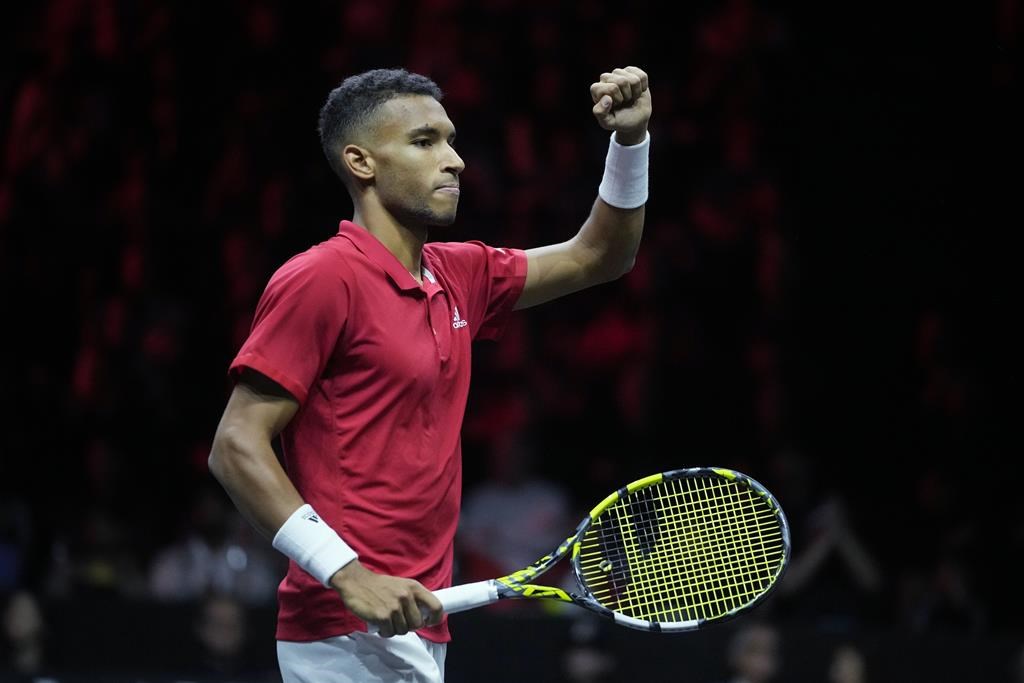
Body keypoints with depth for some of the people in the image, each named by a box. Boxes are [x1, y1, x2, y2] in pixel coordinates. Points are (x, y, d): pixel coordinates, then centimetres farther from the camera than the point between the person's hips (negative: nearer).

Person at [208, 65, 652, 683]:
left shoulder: (457, 276, 15)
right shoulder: (320, 279, -10)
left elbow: (597, 257, 28)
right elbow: (237, 447, -14)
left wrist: (630, 140, 11)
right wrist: (348, 574, -23)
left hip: (414, 627, 9)